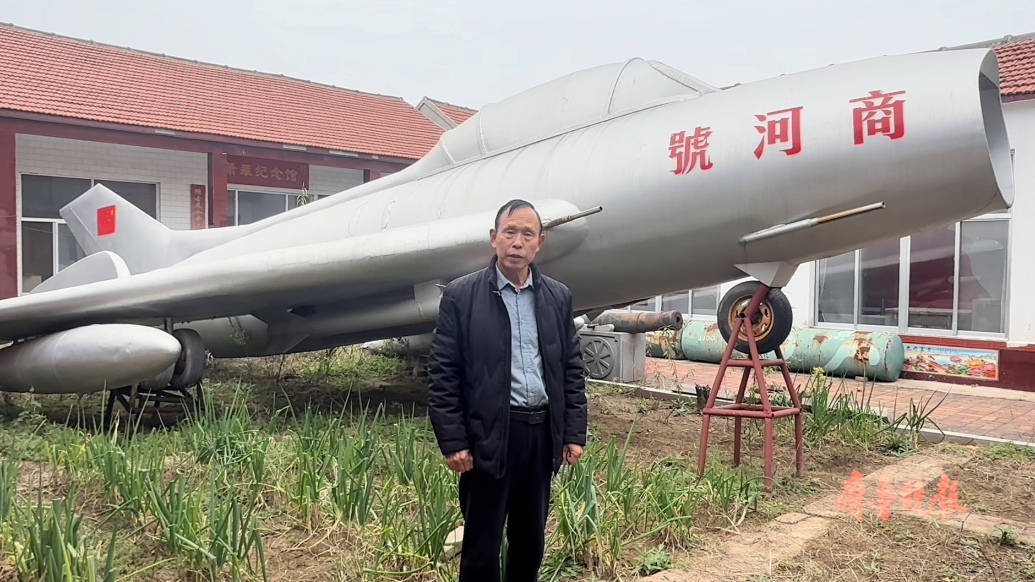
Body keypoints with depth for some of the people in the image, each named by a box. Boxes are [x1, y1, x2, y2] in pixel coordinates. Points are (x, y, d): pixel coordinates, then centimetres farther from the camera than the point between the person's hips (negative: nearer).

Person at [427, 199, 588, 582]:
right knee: (482, 545, 7)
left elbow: (572, 371, 9)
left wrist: (574, 433, 4)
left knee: (531, 539, 16)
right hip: (488, 437, -4)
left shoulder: (559, 297, 7)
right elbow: (442, 376, -6)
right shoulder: (461, 296, -5)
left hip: (543, 433, 4)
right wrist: (453, 443, -10)